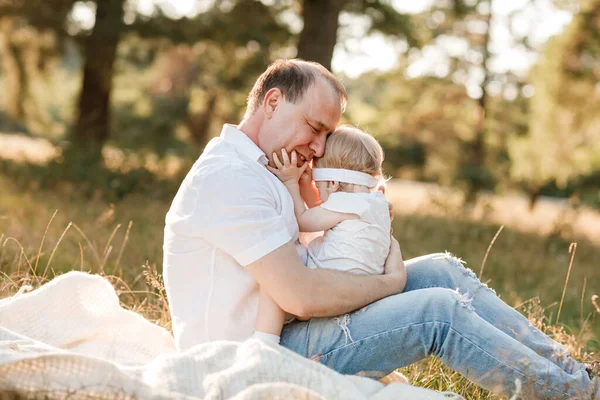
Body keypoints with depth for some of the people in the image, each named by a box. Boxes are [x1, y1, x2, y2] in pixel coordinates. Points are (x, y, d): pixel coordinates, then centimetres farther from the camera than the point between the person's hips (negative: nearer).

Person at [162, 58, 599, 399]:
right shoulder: (228, 177, -20)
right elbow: (301, 295, -26)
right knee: (437, 310, -19)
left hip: (278, 336, 10)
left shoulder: (256, 170, 16)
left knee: (441, 270, 2)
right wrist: (391, 282, -10)